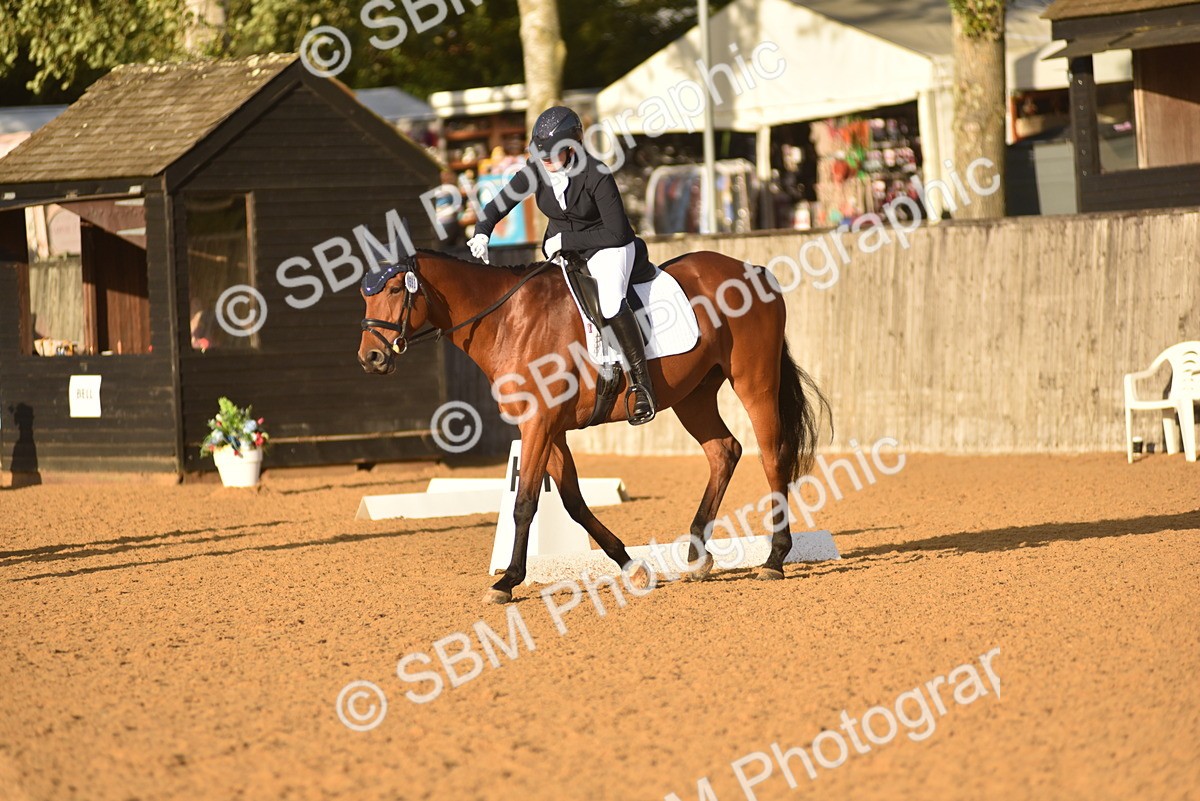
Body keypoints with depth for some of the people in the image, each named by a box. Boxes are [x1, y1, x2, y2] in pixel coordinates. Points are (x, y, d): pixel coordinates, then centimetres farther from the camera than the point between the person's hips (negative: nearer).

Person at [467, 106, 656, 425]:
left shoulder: (596, 175, -26)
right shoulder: (536, 170, -10)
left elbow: (616, 233, -24)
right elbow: (501, 204, 2)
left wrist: (565, 240, -24)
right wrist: (482, 232, -17)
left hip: (605, 247, -7)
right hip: (561, 249, 7)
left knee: (609, 302, -32)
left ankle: (641, 383, -22)